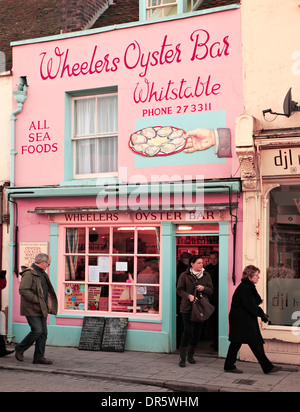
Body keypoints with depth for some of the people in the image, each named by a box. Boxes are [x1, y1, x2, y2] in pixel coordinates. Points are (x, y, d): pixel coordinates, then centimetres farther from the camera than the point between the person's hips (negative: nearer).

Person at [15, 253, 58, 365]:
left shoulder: (42, 274, 18)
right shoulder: (29, 273, -13)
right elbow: (23, 290, -23)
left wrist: (48, 306, 15)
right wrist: (37, 300, -21)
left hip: (41, 309, 9)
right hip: (31, 309, -9)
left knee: (43, 333, 5)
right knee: (37, 331, -13)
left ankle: (39, 357, 10)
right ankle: (20, 349, 7)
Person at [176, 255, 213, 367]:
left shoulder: (206, 275, 8)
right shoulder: (184, 275, -2)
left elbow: (211, 290, 8)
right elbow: (179, 290, -2)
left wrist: (203, 288, -13)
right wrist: (189, 296, -18)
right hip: (187, 307, -4)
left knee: (197, 332, 7)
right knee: (188, 331, -11)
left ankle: (190, 355, 25)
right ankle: (182, 357, -3)